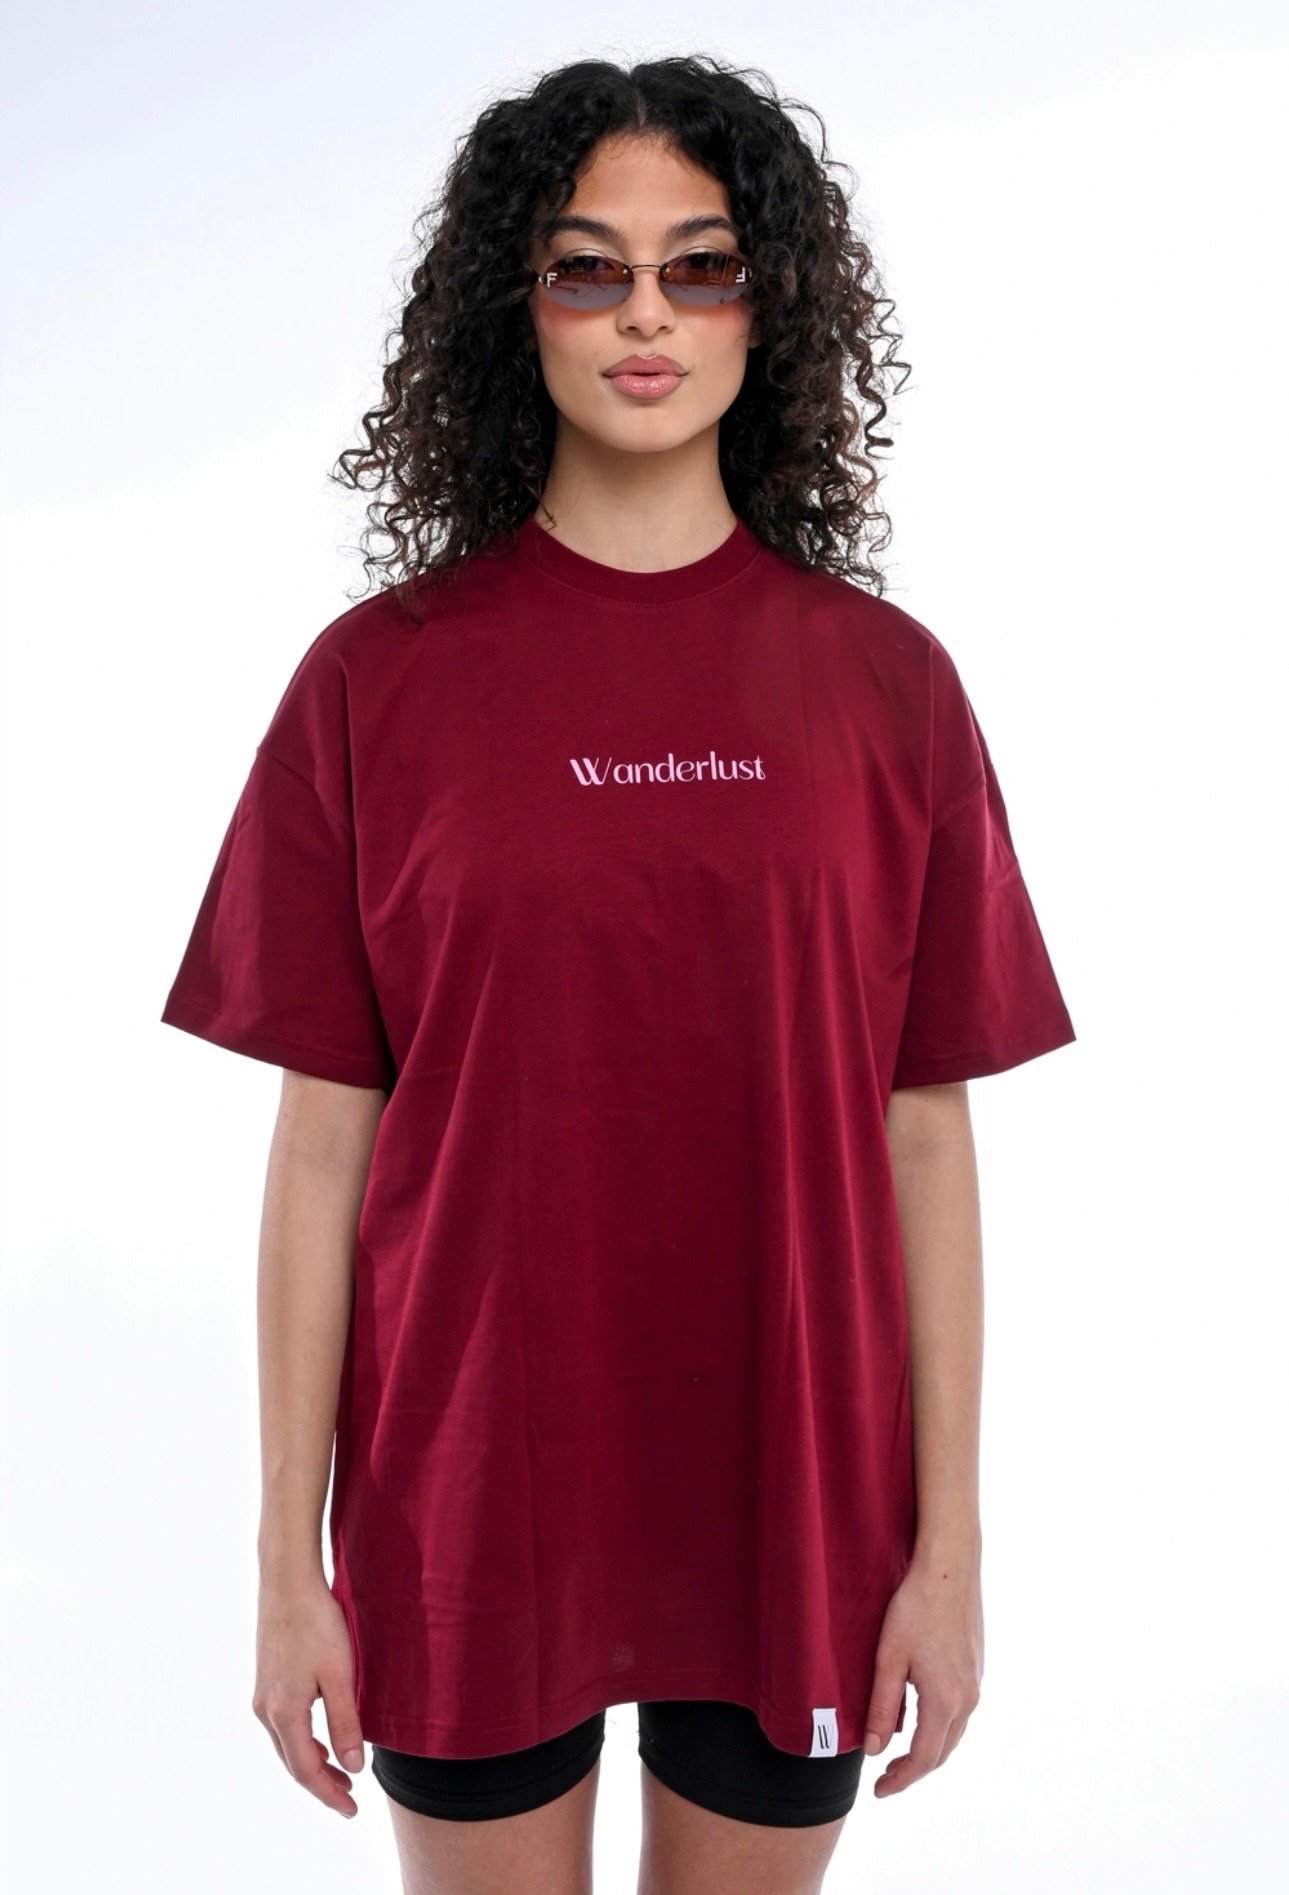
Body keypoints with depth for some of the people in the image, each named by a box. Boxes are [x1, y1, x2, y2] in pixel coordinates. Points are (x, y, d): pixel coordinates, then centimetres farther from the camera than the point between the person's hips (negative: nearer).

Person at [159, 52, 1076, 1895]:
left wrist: (952, 1541, -1)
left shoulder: (886, 681, -2)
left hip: (794, 1511, 1)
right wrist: (289, 1558, -3)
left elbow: (924, 1135, -1)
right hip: (466, 1512, 0)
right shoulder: (378, 676, -4)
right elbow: (322, 1141, -4)